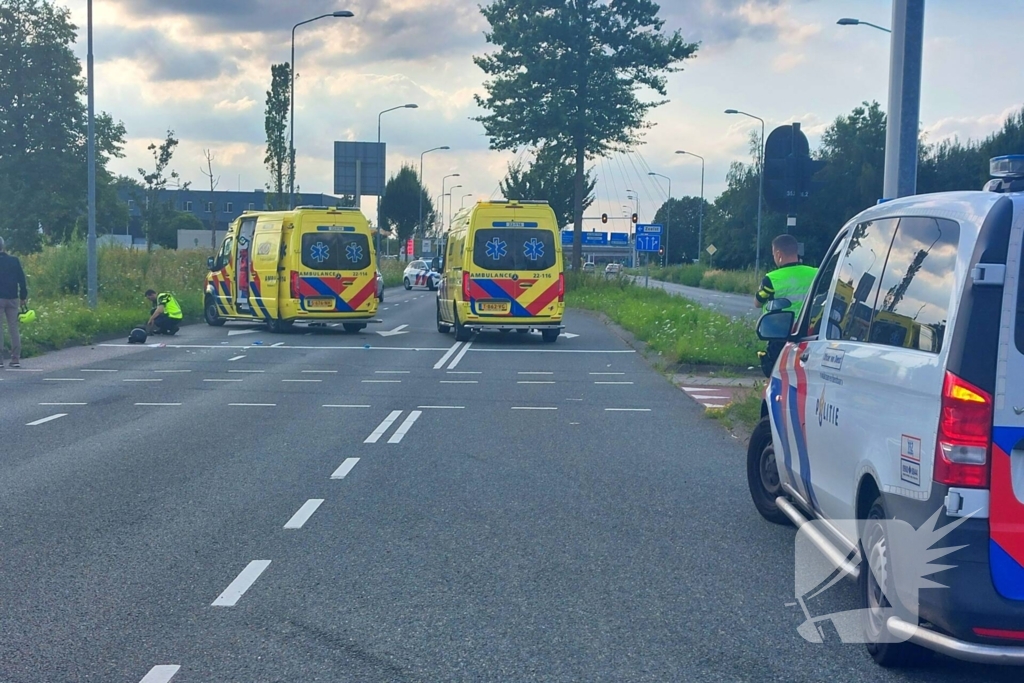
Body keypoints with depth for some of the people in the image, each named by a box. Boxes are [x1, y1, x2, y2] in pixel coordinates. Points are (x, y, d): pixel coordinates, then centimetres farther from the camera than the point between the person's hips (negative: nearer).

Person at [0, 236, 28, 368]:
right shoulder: (14, 260, 4)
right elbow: (22, 279, 5)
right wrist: (23, 297, 11)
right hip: (13, 298, 3)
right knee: (14, 329, 7)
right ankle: (16, 359, 5)